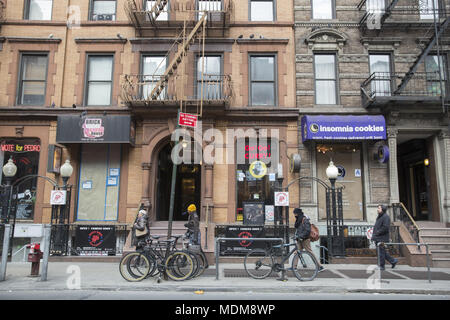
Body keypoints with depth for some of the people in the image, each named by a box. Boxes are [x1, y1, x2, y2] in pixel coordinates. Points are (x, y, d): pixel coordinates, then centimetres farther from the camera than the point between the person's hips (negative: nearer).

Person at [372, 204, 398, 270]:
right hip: (377, 238, 9)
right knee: (383, 252, 15)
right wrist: (374, 236, 13)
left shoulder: (386, 217, -13)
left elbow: (385, 227, -21)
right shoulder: (379, 216, 16)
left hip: (382, 238, -9)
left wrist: (377, 233, -17)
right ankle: (393, 261, 26)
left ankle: (381, 266, 9)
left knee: (381, 252, -1)